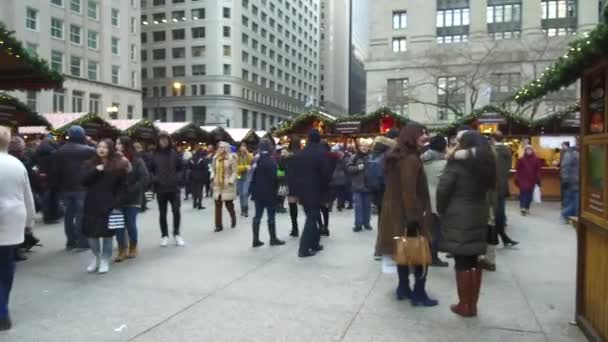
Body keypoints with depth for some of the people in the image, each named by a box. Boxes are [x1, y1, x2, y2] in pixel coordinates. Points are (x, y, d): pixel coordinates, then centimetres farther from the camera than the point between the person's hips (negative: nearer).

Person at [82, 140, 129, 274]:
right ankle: (96, 257, 27)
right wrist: (95, 170, -15)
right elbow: (84, 181, -2)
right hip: (92, 203, 3)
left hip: (108, 204, -3)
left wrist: (117, 202, -11)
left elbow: (122, 186, -2)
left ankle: (105, 260, 17)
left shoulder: (118, 165, -3)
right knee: (91, 232, 5)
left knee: (107, 233, 2)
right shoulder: (91, 164, 8)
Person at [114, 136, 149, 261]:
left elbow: (144, 179, -13)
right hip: (117, 199, 3)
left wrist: (131, 190, -17)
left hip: (132, 199, -3)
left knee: (130, 224, 3)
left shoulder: (137, 161, -6)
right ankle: (122, 250, 15)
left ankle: (133, 247, 24)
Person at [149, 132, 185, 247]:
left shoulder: (174, 154, 0)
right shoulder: (155, 155, 0)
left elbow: (181, 168, 6)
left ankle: (177, 234, 12)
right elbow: (150, 170, 6)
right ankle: (164, 235, 20)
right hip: (160, 189, 1)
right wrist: (154, 179, -9)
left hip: (174, 188, -1)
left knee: (176, 211, -6)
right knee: (162, 213, 8)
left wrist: (177, 177, -8)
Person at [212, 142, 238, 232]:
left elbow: (234, 171, -9)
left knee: (229, 204, 2)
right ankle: (218, 225, 7)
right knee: (218, 205, 2)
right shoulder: (215, 158, 8)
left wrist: (230, 181, -17)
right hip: (217, 184, 5)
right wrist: (213, 178, 4)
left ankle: (233, 218, 31)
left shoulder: (231, 157, -8)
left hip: (227, 185, -5)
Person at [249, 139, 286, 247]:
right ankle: (273, 239, 8)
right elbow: (274, 177, -18)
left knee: (258, 215, 9)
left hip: (257, 192, 7)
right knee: (271, 216, 2)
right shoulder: (270, 160, -14)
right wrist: (275, 189, -5)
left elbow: (253, 177, 10)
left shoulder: (256, 160, 7)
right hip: (269, 192, -7)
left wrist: (253, 191, 15)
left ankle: (256, 240, 11)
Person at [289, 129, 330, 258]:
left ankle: (314, 243, 26)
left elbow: (291, 174, 6)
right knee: (312, 218, 0)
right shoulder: (321, 153, -11)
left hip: (302, 191, 6)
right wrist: (325, 192, 0)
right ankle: (304, 249, -3)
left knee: (311, 217, 18)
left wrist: (293, 192, 11)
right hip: (315, 191, -6)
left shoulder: (298, 154, 6)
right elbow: (325, 174, -13)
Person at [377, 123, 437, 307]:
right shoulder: (411, 159, -19)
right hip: (409, 213, -9)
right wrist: (413, 218, -23)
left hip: (395, 211, 10)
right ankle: (419, 294, 6)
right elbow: (409, 192, -24)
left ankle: (404, 289, 24)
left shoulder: (397, 156, 11)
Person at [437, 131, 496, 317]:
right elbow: (489, 187, 11)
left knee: (462, 263, 1)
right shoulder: (486, 163, 9)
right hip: (479, 216, 6)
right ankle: (473, 304, 21)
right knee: (474, 262, 13)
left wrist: (441, 210, 0)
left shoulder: (458, 162, -11)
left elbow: (443, 189, -13)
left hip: (458, 217, -6)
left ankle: (464, 305, 10)